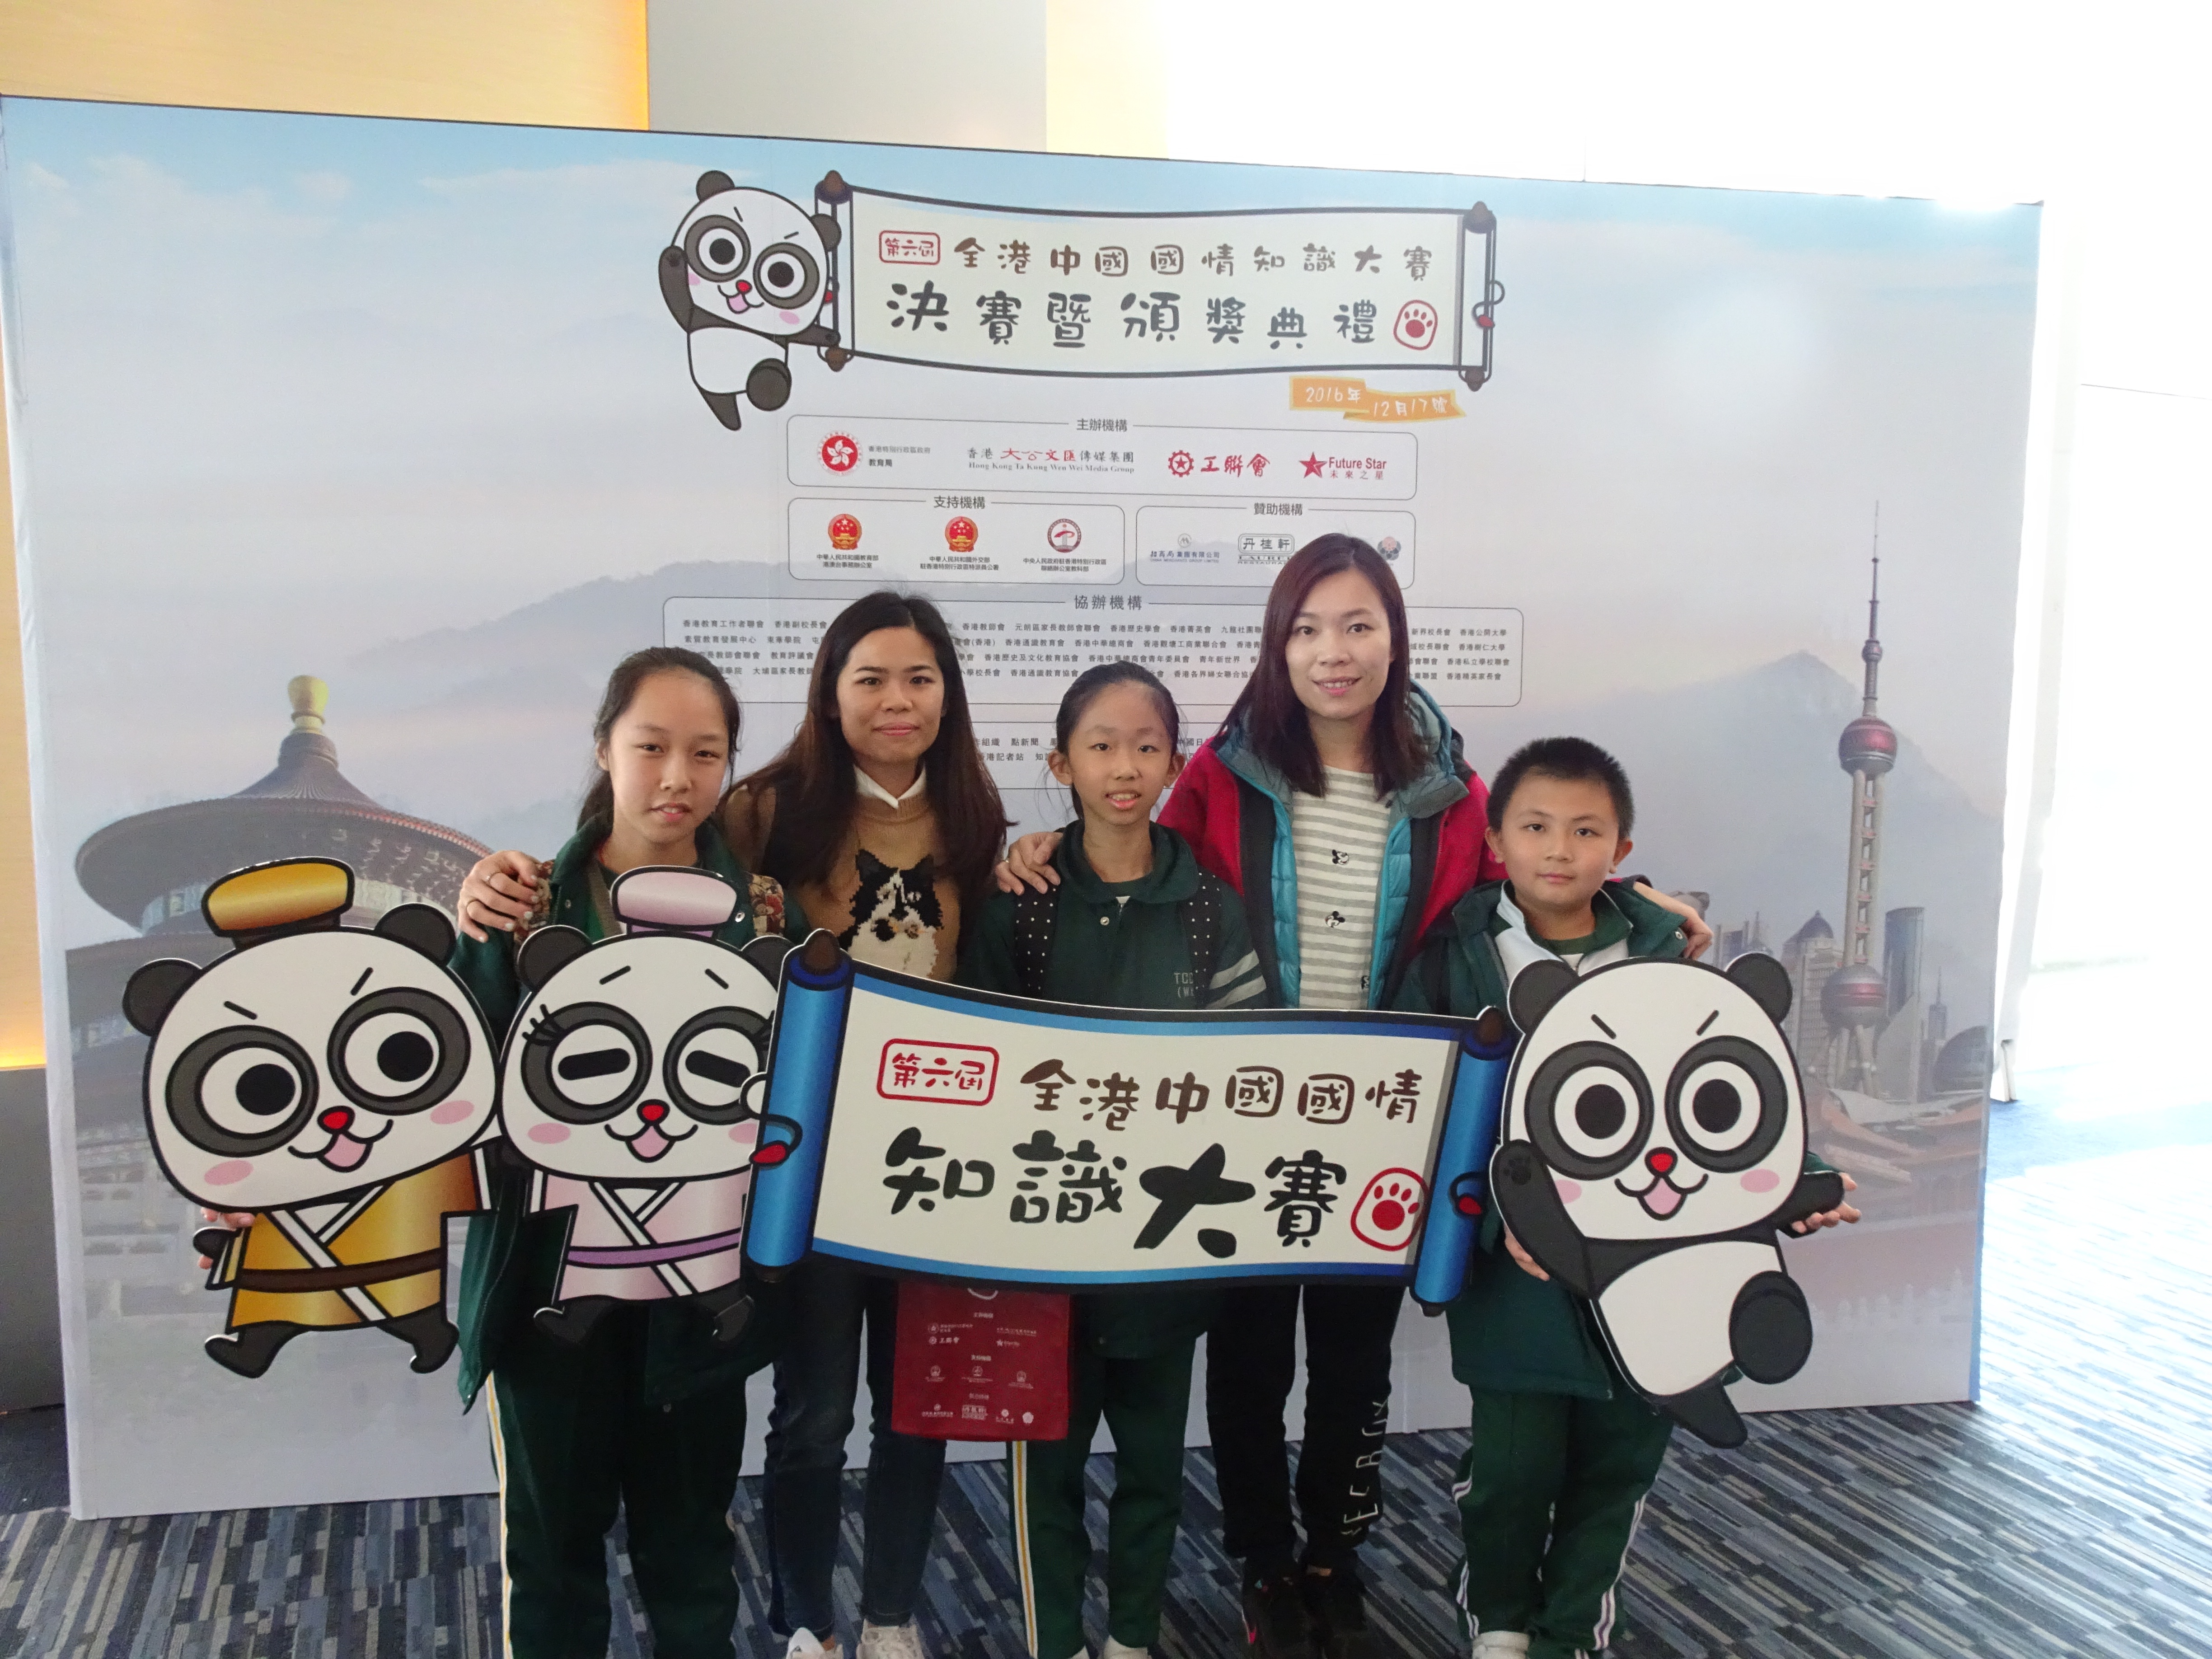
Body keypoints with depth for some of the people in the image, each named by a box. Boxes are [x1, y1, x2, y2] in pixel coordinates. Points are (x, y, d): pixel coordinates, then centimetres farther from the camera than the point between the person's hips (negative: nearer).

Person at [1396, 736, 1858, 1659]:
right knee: (1511, 1465, 4)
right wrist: (1496, 1216, -20)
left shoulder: (1663, 957, 3)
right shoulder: (1455, 960, -5)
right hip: (1519, 1271, -2)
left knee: (1621, 1461, 13)